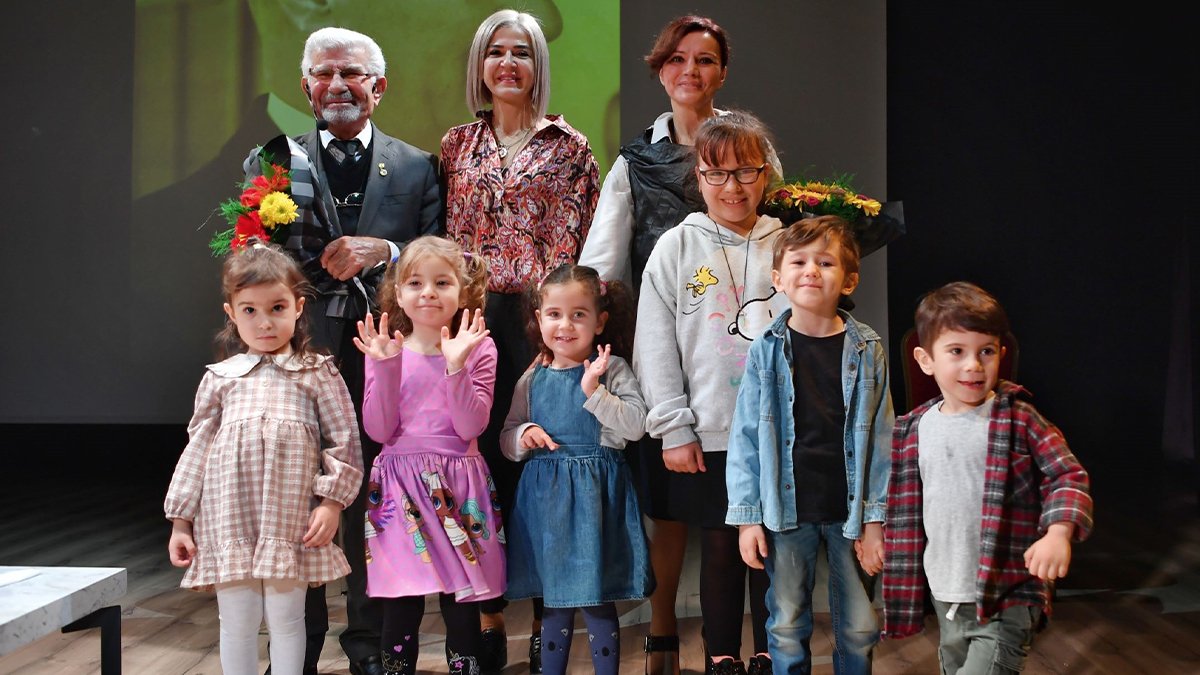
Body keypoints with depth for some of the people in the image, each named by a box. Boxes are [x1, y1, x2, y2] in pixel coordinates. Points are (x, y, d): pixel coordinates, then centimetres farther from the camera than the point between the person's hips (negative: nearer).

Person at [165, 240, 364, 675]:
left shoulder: (317, 373, 4)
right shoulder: (220, 378, 10)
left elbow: (344, 442, 2)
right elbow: (197, 449, 11)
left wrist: (332, 501, -6)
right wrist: (180, 521, 10)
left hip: (291, 521, -2)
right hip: (230, 521, 2)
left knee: (286, 618, 5)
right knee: (237, 621, 8)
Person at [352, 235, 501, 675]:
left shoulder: (477, 349, 0)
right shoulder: (388, 351, 3)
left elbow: (470, 427, -10)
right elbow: (378, 430, -5)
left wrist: (456, 366, -19)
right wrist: (384, 367, -13)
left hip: (458, 489, 0)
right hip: (401, 486, 1)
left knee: (461, 602, 3)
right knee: (400, 603, 2)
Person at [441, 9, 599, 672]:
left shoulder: (568, 146, 6)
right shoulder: (457, 144, 14)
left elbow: (572, 245, 1)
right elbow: (445, 236, 13)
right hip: (471, 318, 2)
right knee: (482, 466, 2)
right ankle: (488, 618, 11)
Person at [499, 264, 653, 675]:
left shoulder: (612, 370, -3)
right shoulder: (533, 379, 7)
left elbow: (636, 426, -14)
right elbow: (506, 440, 12)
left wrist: (594, 392, -20)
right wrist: (524, 437, -9)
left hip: (595, 497, -4)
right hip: (545, 497, 4)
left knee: (597, 602, 1)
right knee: (554, 602, 14)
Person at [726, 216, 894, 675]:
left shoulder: (867, 351, -2)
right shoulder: (766, 352, -2)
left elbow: (881, 439, 0)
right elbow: (745, 437, -1)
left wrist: (875, 518, -3)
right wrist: (747, 516, -4)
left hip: (850, 511, 0)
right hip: (787, 512, 0)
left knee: (859, 630, 10)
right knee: (787, 629, 10)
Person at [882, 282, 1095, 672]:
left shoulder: (1018, 421, -9)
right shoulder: (915, 430, 4)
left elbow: (1068, 476, -10)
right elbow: (904, 505, 14)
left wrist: (1059, 533, -25)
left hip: (1006, 600, -5)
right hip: (946, 596, 6)